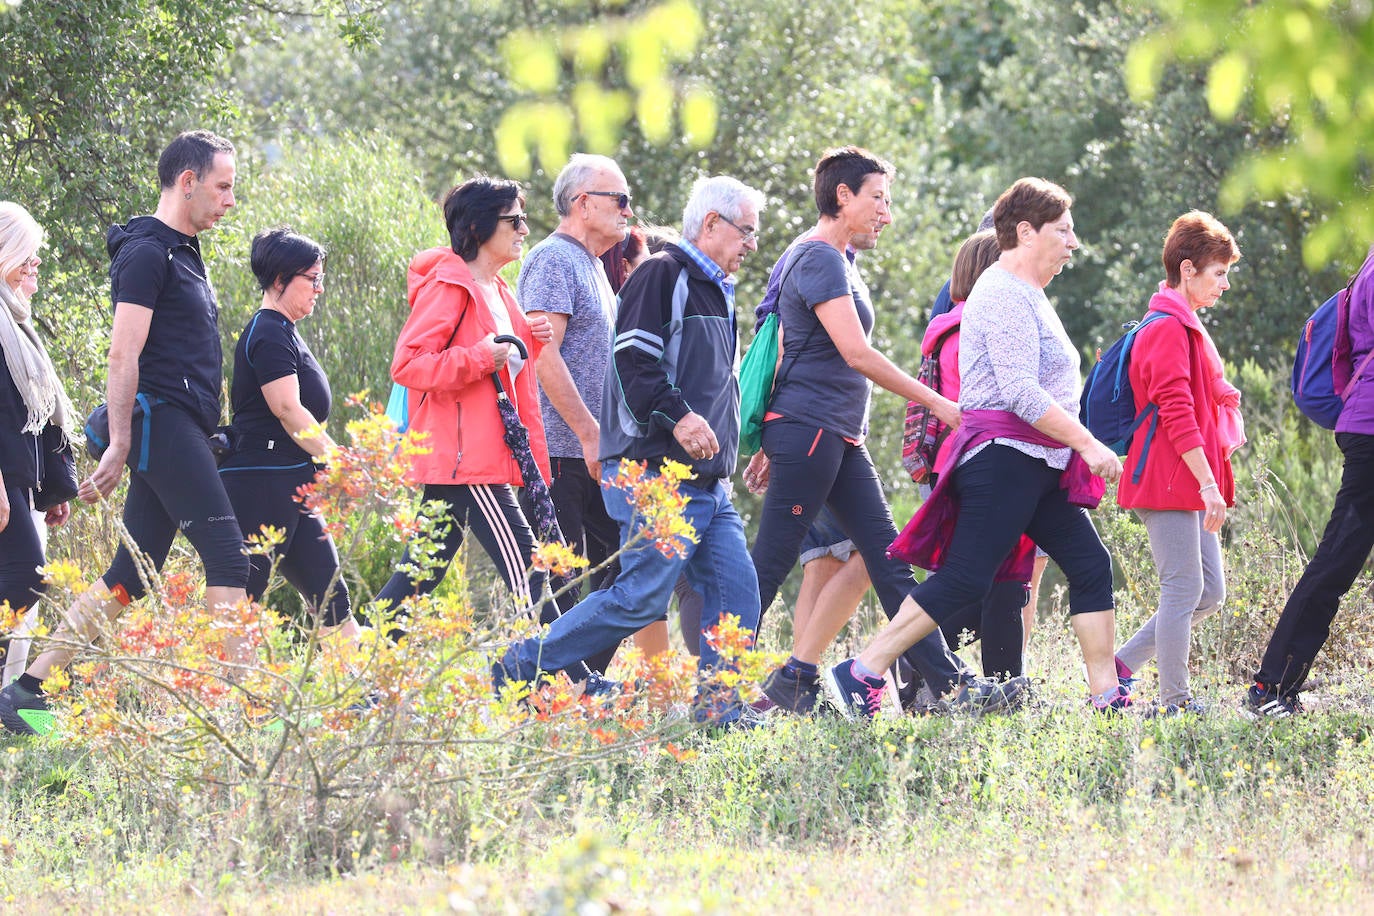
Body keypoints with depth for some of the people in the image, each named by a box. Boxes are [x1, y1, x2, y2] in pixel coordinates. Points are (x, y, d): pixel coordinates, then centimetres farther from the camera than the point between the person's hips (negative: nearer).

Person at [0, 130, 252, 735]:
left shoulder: (182, 254, 22)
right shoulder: (146, 252, -9)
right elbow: (123, 356, -14)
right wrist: (119, 446, -18)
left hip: (181, 435, 10)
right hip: (163, 423, -10)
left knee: (130, 575, 7)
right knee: (228, 559, -13)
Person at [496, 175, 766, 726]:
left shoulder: (715, 292, 24)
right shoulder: (664, 276, -6)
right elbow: (632, 358, -18)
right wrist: (676, 415, -29)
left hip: (709, 484, 10)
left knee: (736, 594, -1)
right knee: (642, 597, -11)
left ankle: (719, 714, 1)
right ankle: (516, 671, -2)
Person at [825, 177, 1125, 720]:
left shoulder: (1025, 295, 20)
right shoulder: (1006, 296, -14)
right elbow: (1020, 394, -23)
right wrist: (1088, 445, -22)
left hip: (1035, 467, 11)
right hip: (1004, 458, -11)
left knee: (1091, 566, 5)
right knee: (966, 579, -12)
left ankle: (1107, 696, 6)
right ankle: (861, 674, -9)